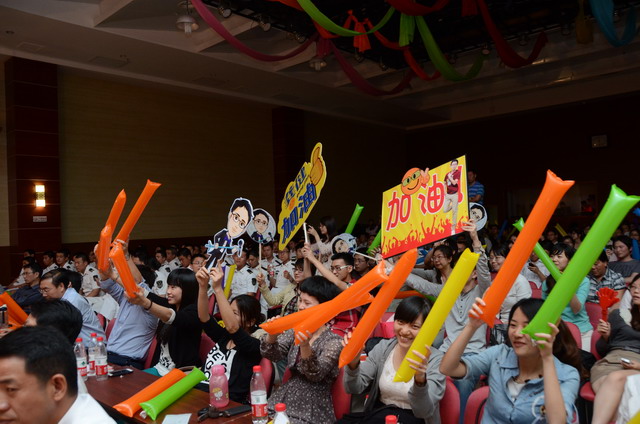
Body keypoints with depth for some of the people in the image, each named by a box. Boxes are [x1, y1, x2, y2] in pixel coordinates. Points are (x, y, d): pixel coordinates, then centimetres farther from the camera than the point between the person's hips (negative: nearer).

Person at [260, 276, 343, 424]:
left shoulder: (334, 342, -11)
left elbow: (315, 375, -20)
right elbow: (272, 355, -3)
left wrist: (305, 346, -36)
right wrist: (272, 334, -22)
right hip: (285, 399, 5)